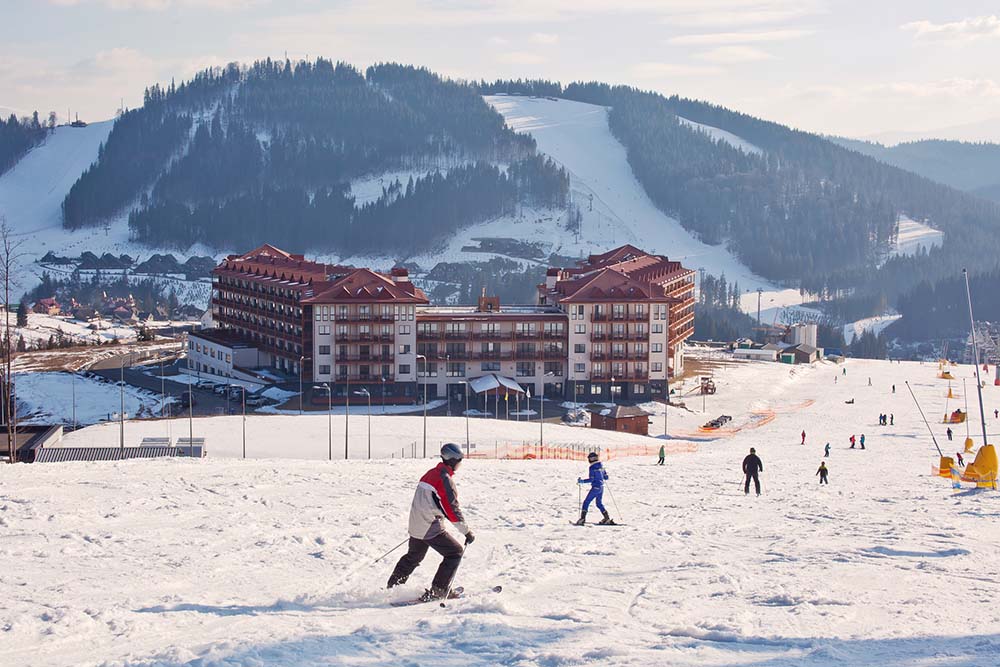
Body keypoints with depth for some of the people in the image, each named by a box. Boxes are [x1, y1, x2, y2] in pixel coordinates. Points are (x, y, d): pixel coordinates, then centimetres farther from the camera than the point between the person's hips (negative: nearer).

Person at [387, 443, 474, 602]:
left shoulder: (430, 474, 11)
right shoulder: (445, 479, -17)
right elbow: (452, 510, -17)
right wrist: (467, 532, -11)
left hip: (416, 526, 9)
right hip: (432, 529, -9)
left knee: (413, 557, 26)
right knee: (455, 552, 0)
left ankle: (391, 588, 33)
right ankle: (437, 592, -4)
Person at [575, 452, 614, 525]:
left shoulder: (592, 467, -13)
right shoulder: (601, 466, 8)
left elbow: (591, 479, -17)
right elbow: (606, 477, 14)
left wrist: (582, 481, -10)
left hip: (595, 487, -7)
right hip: (601, 487, 7)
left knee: (586, 502, -1)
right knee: (599, 503, 20)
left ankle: (582, 518, -10)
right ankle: (607, 518, 15)